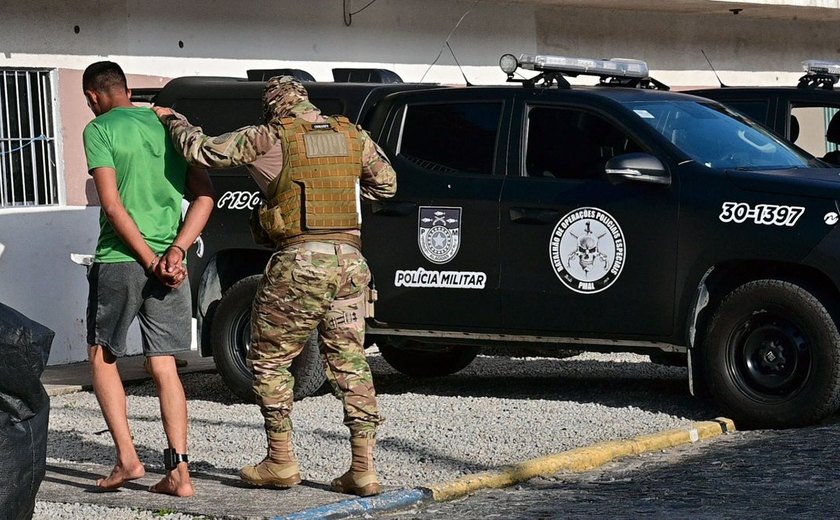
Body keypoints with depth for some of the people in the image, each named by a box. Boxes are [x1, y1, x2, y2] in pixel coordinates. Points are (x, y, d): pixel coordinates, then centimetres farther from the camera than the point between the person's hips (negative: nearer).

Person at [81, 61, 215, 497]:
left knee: (102, 356, 12)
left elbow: (112, 205, -13)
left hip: (119, 261, -4)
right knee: (163, 366, 7)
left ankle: (126, 457, 0)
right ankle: (178, 471, 0)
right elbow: (205, 195, 3)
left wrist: (150, 261, -12)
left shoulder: (100, 130, -4)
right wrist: (176, 251, -6)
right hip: (169, 263, 4)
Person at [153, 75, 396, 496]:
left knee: (271, 360, 11)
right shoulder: (353, 136, 10)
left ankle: (280, 462, 12)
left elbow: (205, 152, -6)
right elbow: (386, 184, 21)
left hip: (299, 261, -5)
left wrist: (173, 121, 11)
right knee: (350, 362, 8)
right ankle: (363, 469, 5)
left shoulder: (269, 138, -4)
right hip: (349, 260, 5)